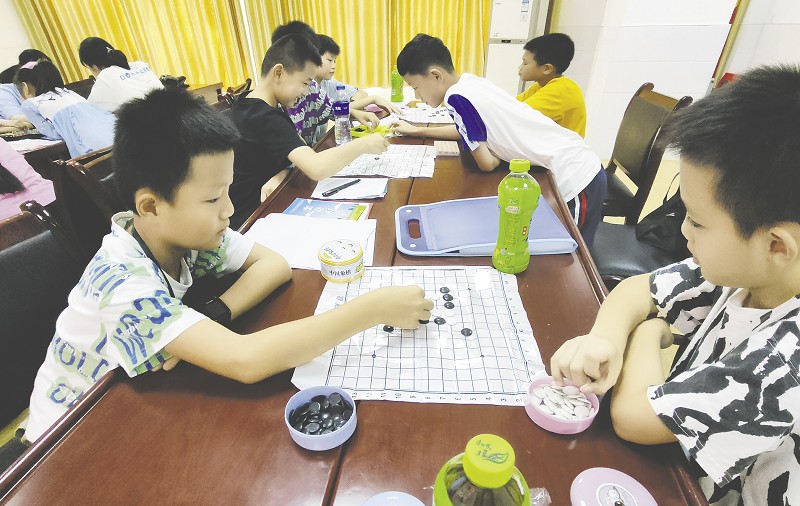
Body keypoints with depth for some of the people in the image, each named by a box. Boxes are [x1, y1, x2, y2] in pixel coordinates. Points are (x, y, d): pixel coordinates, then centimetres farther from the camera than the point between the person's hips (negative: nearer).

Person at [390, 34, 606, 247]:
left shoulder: (456, 97, -19)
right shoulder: (469, 83, 7)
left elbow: (486, 164, -16)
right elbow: (466, 130, 25)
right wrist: (416, 130, 26)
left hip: (575, 180, -8)